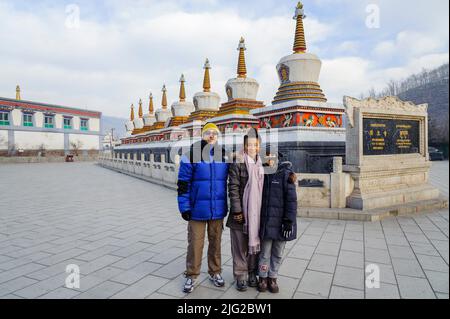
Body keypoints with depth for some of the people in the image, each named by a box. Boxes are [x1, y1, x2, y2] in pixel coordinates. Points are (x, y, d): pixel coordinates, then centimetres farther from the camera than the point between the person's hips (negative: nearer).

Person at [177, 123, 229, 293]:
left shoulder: (224, 156, 4)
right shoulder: (191, 155, -6)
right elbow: (183, 183, -6)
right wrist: (184, 207, -9)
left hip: (218, 210, 3)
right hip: (197, 209, -3)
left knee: (215, 242, 15)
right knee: (195, 243, 6)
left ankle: (215, 272, 32)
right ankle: (191, 276, 23)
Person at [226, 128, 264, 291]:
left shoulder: (261, 165, 9)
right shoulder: (237, 164, -6)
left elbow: (264, 189, 14)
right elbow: (233, 188, -9)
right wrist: (237, 211, -13)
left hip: (256, 212, 4)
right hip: (241, 212, -4)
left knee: (255, 243, 14)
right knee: (240, 247, 6)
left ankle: (252, 273, 31)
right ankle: (240, 276, 23)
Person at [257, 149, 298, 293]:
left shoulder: (286, 174, -5)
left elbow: (291, 199, -10)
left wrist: (289, 220, -15)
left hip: (281, 222, -2)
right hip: (266, 222, 2)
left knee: (277, 253, 12)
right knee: (265, 252, 8)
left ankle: (273, 278, 29)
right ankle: (263, 278, 27)